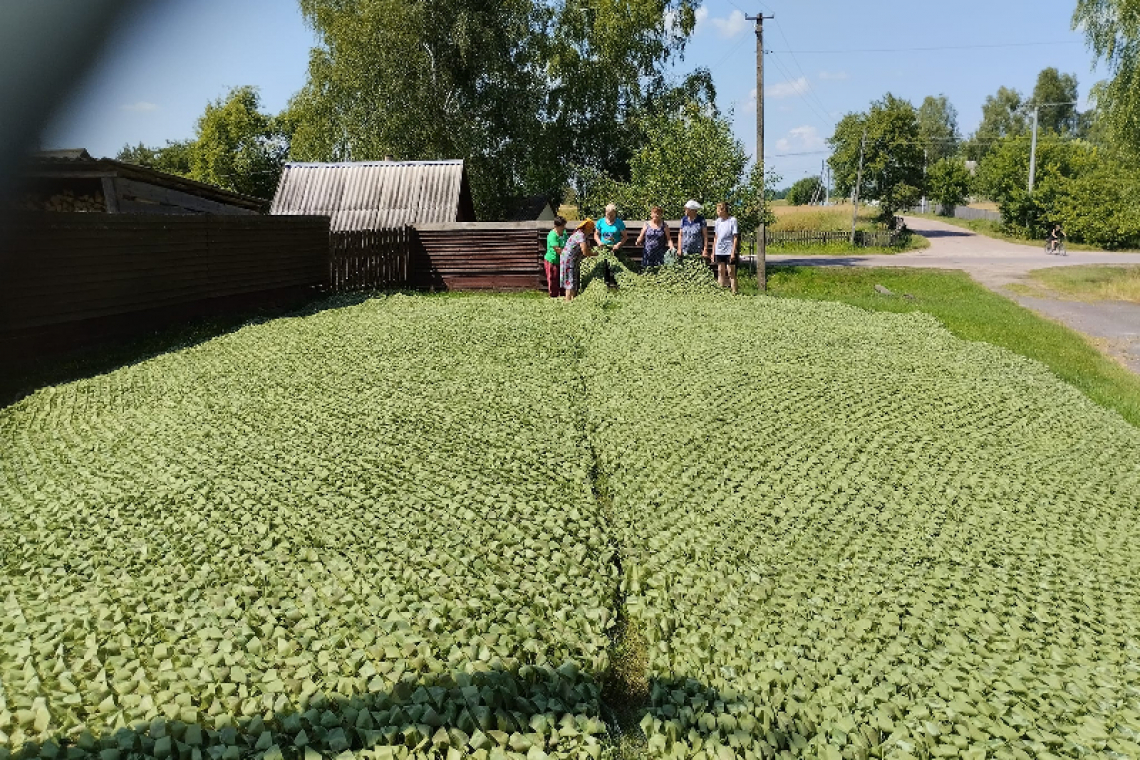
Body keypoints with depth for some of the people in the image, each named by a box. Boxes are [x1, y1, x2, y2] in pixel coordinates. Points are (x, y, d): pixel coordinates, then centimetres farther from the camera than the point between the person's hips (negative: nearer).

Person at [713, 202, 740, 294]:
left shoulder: (732, 220, -8)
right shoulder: (718, 221, 9)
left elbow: (735, 237, -9)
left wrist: (733, 252, -15)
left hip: (729, 250, -6)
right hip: (719, 251, 6)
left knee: (731, 272, -3)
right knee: (721, 272, 10)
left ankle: (734, 292, 1)